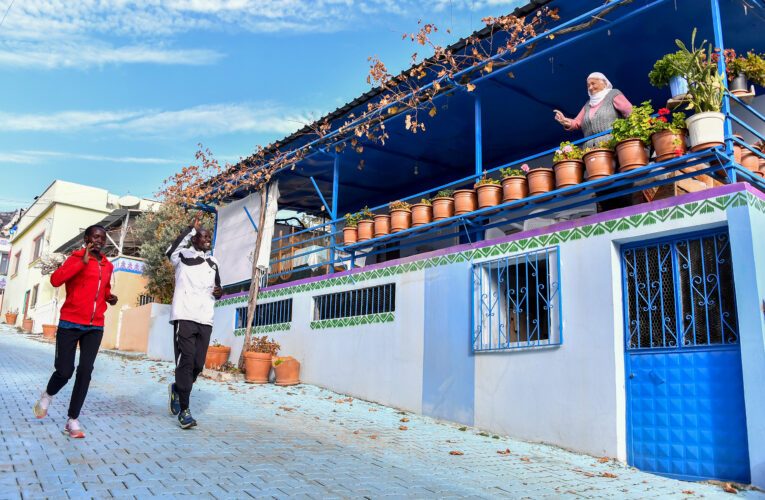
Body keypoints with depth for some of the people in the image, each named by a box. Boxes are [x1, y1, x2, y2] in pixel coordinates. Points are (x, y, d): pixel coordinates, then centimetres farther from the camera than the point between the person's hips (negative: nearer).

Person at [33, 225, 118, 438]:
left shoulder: (108, 266, 15)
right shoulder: (76, 259, -3)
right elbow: (55, 280, -19)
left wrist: (109, 297, 11)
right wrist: (83, 262, -22)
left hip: (95, 327, 4)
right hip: (70, 324, -4)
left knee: (85, 371, -4)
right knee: (64, 371, -2)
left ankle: (73, 420, 4)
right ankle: (47, 395, 33)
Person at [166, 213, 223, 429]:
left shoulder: (213, 262, 20)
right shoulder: (184, 256, 4)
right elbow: (171, 251, -18)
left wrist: (219, 292, 5)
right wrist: (192, 228, -16)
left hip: (205, 320, 5)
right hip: (184, 316, -5)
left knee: (198, 365, 5)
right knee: (185, 361, -7)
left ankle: (177, 389, 33)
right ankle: (183, 410, -1)